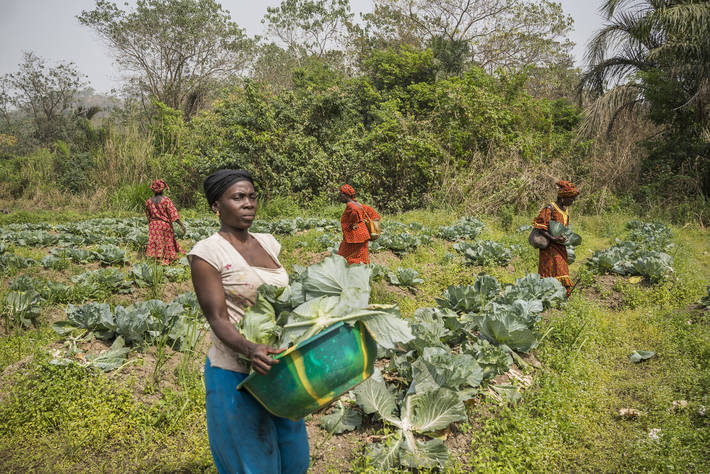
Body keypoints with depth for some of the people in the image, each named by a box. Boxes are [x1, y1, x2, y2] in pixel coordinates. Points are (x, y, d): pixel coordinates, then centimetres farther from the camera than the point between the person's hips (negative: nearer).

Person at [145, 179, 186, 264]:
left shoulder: (148, 201, 0)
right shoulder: (166, 200, -13)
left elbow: (148, 216, 11)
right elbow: (173, 213, -16)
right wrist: (181, 224, -15)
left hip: (153, 226, 3)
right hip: (165, 225, -3)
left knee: (155, 244, 6)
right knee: (167, 242, 9)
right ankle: (166, 260, 13)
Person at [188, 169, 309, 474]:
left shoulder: (268, 243, 7)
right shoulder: (207, 252, -12)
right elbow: (218, 319, -17)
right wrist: (249, 349, -34)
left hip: (278, 368, 6)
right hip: (236, 375, -6)